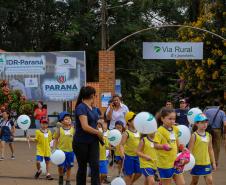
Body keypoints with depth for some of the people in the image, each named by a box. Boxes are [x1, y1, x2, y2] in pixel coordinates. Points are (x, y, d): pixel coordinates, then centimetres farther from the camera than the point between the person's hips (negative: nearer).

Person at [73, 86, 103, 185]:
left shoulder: (91, 107, 8)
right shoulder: (81, 107, -17)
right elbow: (85, 127, -24)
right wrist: (98, 132, -13)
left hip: (92, 142, 7)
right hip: (81, 143, -7)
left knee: (95, 166, -6)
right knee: (82, 167, 6)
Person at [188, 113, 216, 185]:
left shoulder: (208, 135, 5)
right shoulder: (194, 136, -11)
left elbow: (210, 150, 13)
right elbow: (190, 150, -11)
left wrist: (213, 162, 12)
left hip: (206, 163, 4)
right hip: (196, 163, -4)